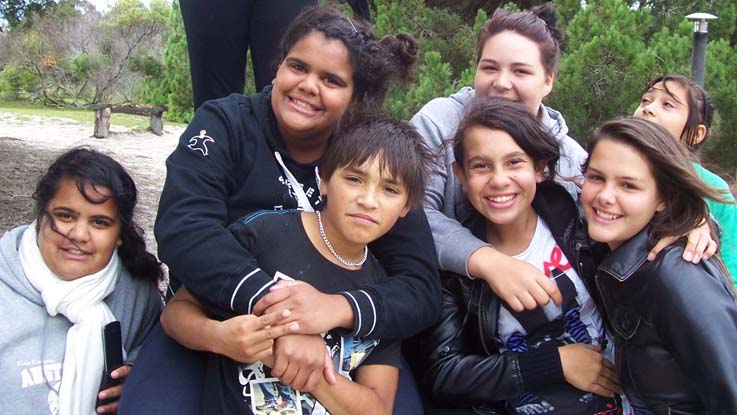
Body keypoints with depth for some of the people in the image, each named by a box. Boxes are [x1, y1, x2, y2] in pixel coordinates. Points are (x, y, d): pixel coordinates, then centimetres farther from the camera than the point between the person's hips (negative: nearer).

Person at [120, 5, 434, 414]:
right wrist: (273, 307, -38)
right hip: (210, 323, -1)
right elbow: (183, 230, -23)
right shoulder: (224, 124, -8)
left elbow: (421, 289, -13)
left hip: (333, 345, 2)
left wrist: (339, 307, -34)